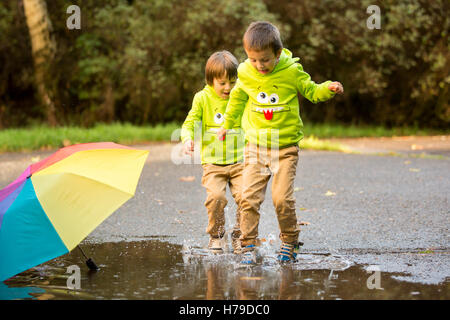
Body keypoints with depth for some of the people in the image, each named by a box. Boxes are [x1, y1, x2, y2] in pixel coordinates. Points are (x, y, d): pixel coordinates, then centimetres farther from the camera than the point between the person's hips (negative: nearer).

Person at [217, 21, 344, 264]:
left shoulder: (291, 72, -8)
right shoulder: (245, 73, -1)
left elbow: (311, 91, 5)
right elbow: (237, 99, 19)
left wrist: (329, 88, -16)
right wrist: (227, 125, 31)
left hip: (286, 148, -2)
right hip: (255, 146, 2)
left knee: (282, 198, -9)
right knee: (249, 197, -6)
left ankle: (290, 242, 13)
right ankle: (248, 246, 5)